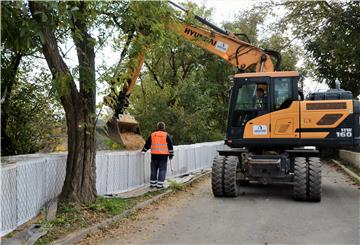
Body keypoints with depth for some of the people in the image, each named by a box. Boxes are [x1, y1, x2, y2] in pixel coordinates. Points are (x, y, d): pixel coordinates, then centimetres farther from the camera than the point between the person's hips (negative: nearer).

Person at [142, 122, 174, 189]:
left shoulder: (152, 135, 8)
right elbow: (170, 146, -2)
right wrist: (171, 154, 5)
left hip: (154, 155, 3)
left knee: (154, 170, 12)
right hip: (163, 155, -3)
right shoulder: (166, 135, -1)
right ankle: (160, 184, -1)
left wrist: (144, 150, 33)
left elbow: (147, 144, 18)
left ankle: (153, 183, 17)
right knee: (162, 170, 1)